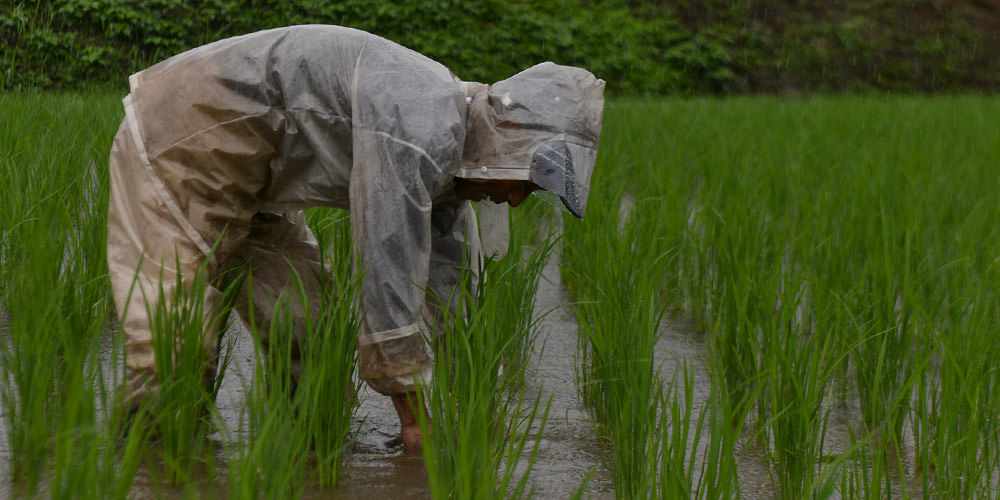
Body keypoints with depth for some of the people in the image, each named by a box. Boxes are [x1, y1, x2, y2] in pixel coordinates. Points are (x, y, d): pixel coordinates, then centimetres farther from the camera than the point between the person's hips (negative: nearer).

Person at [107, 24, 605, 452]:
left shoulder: (447, 147, 4)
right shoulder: (418, 129, -28)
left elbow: (451, 287, 11)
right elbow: (388, 273, -28)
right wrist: (414, 416, -21)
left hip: (246, 180, 10)